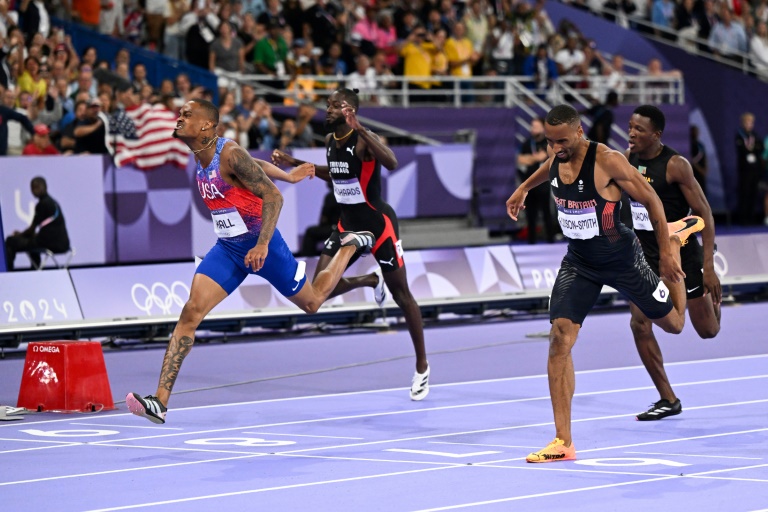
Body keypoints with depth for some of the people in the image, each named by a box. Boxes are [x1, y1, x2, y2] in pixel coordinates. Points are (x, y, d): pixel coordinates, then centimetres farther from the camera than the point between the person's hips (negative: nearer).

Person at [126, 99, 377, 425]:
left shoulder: (230, 154, -22)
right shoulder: (200, 157, 2)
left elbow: (273, 196, -22)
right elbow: (255, 164, 18)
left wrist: (262, 244, -31)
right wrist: (289, 176, 31)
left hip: (260, 245, -6)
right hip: (227, 248, 6)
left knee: (312, 303, 14)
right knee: (190, 313, -13)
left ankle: (351, 246, 41)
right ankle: (160, 401, -20)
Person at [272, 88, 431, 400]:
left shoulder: (364, 139, -20)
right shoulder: (330, 140, 2)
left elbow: (392, 164, -40)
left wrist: (360, 130, -45)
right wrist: (296, 164, 15)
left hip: (378, 223, -7)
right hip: (348, 223, 7)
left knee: (401, 295, 3)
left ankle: (422, 367, 16)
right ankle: (371, 281, 23)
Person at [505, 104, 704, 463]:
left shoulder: (607, 161, -24)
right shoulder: (557, 158, -7)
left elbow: (651, 200, -15)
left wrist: (666, 252, -12)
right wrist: (524, 188, 32)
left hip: (621, 260, -4)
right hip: (579, 262, 4)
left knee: (673, 323, 17)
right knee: (560, 339, -15)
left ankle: (676, 237, 45)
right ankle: (563, 443, -13)